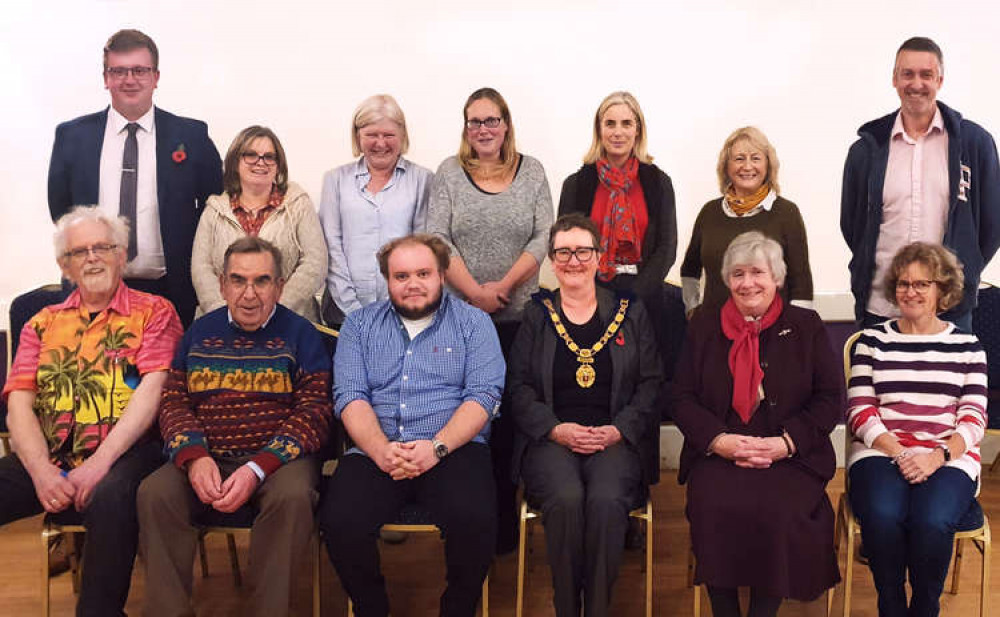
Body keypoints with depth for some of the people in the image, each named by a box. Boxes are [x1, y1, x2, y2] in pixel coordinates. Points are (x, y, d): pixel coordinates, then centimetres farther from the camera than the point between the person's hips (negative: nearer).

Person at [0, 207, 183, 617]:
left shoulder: (153, 312, 9)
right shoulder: (43, 324, 21)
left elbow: (151, 390, -5)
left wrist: (100, 462, -16)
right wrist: (42, 472, -10)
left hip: (123, 455, -4)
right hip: (45, 460, 4)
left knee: (110, 497, -37)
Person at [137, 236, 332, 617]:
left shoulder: (300, 335, 5)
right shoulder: (200, 333, 16)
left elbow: (313, 413, -4)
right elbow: (174, 402, 10)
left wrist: (257, 469, -17)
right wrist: (195, 456, -12)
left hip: (277, 457, -2)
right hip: (205, 459, 3)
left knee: (292, 495, -34)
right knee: (154, 494, -26)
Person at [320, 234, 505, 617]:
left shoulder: (473, 323, 10)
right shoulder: (360, 324, 15)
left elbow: (484, 395, -2)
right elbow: (349, 395, 3)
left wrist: (437, 447, -17)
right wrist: (381, 450, -16)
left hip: (452, 449, -1)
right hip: (375, 451, 2)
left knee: (474, 520, -30)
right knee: (340, 522, -26)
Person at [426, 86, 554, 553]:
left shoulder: (531, 172, 9)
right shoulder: (448, 173, 7)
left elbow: (543, 237, 1)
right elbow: (437, 239, -1)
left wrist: (503, 286, -10)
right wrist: (474, 292, -11)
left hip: (518, 314, 0)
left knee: (510, 415, -1)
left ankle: (505, 524, 9)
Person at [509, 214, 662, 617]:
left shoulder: (630, 312, 13)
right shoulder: (536, 315, 13)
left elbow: (651, 384, 8)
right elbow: (519, 388, 6)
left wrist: (618, 430, -8)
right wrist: (557, 429, -11)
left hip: (616, 440, 0)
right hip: (551, 439, 0)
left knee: (607, 500, -31)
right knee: (566, 499, -31)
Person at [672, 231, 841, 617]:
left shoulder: (805, 326, 12)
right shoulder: (704, 327, 15)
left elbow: (830, 398, 5)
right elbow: (682, 398, 8)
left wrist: (786, 443, -10)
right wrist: (719, 440, -10)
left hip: (792, 458, -1)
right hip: (717, 455, 1)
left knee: (777, 511, -31)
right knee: (714, 507, -29)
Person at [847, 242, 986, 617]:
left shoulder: (967, 346, 13)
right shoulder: (873, 341, 12)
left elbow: (974, 419, 6)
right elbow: (860, 411, 4)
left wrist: (938, 456, -13)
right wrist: (898, 453, -12)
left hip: (948, 457, 0)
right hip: (881, 451, 0)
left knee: (932, 520, -32)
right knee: (882, 515, -32)